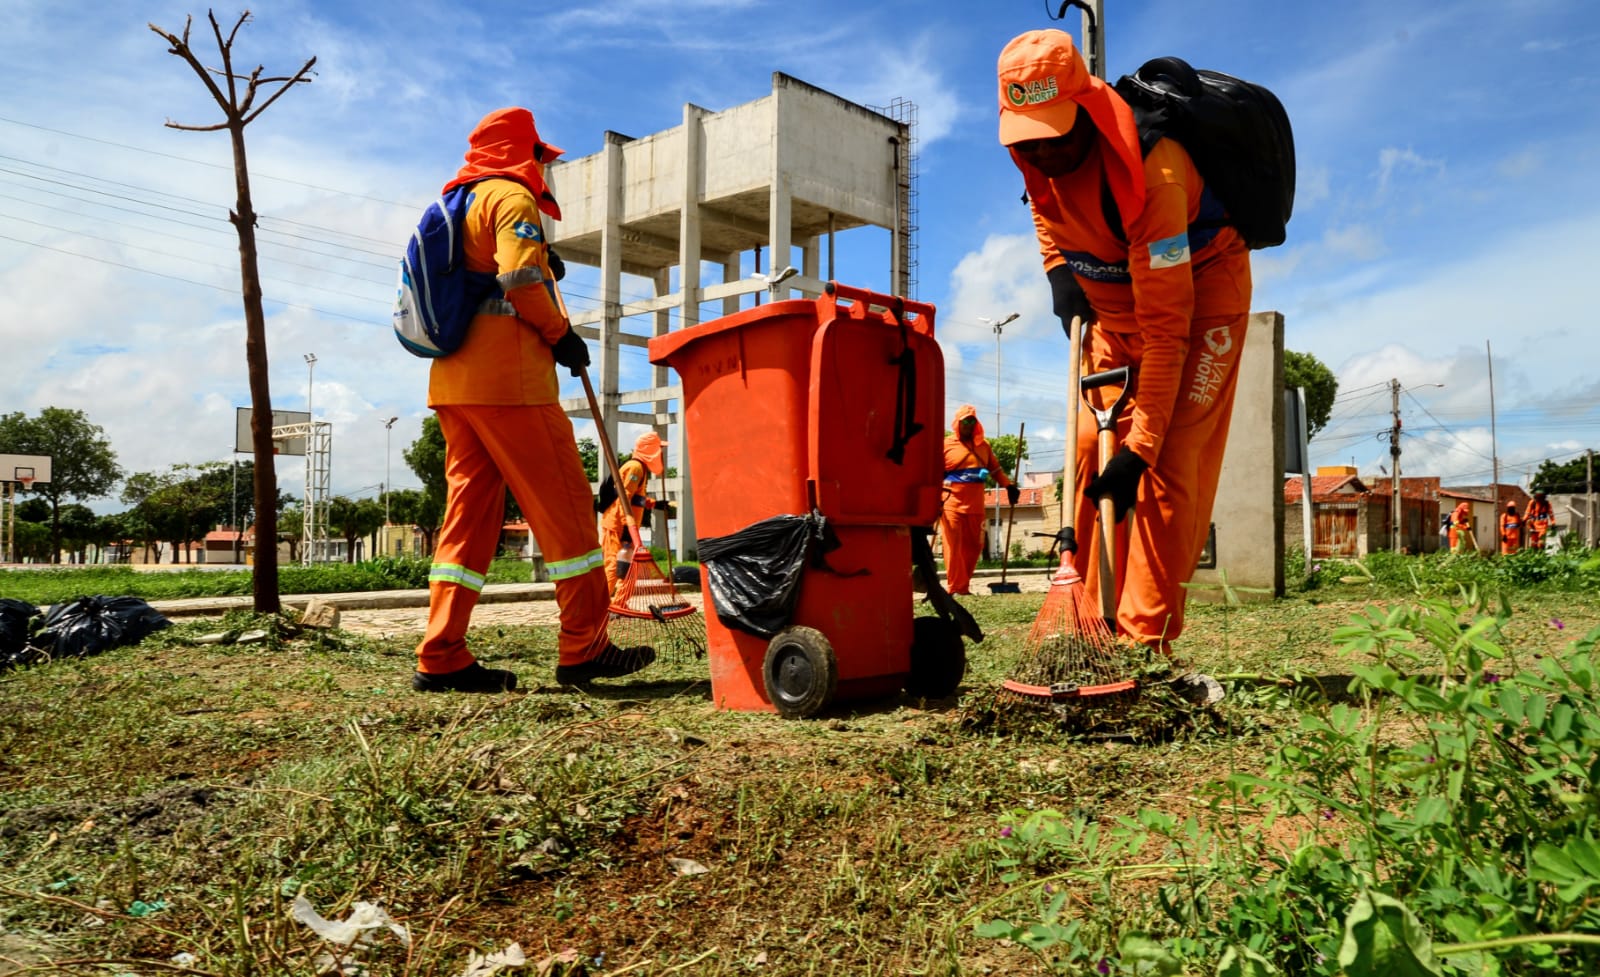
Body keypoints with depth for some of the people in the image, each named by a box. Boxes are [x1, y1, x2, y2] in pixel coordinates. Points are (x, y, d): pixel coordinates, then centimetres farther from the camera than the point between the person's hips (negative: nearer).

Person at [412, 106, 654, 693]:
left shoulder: (458, 204, 26)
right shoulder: (512, 196, -2)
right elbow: (519, 278, -16)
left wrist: (542, 272, 24)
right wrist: (562, 335, -5)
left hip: (453, 381, 9)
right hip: (508, 380, -9)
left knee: (470, 509, 6)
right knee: (565, 506, -4)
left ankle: (441, 657, 2)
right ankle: (584, 647, -1)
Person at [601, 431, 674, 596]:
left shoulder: (640, 468, 20)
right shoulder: (635, 467, -12)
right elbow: (624, 498, -21)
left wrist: (657, 505, 35)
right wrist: (627, 526, -27)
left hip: (622, 527, 11)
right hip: (618, 527, -11)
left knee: (625, 567, 13)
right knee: (614, 565, -13)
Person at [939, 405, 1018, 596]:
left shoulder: (983, 445, 14)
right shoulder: (946, 444, 2)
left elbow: (995, 468, 21)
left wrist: (1009, 485, 11)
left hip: (975, 505, 4)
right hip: (952, 503, -4)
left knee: (973, 546, 6)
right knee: (953, 545, -7)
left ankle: (964, 586, 15)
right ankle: (956, 587, -3)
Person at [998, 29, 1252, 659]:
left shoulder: (1150, 171, -36)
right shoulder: (1038, 158, -15)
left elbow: (1166, 327, -36)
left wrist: (1139, 446, -37)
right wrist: (1058, 270, -1)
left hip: (1199, 289, -7)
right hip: (1114, 298, 7)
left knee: (1169, 462, -16)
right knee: (1091, 449, -1)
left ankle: (1146, 643, -12)